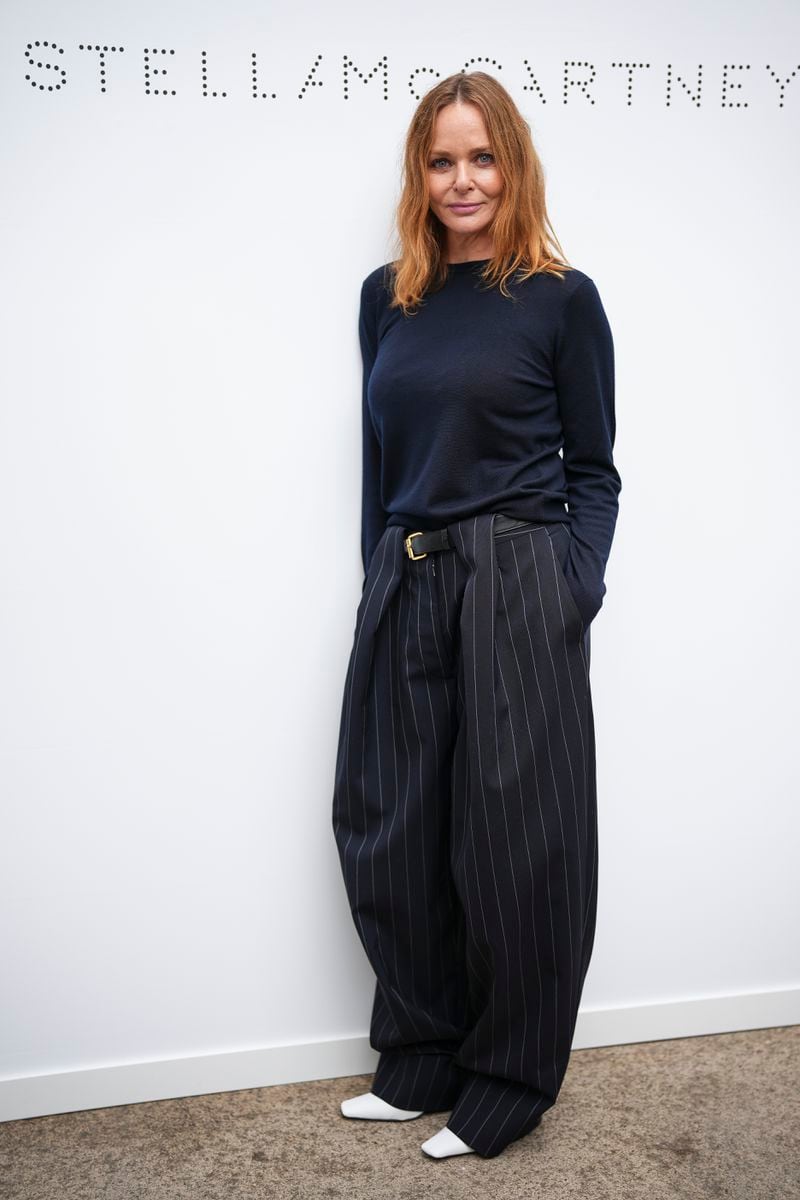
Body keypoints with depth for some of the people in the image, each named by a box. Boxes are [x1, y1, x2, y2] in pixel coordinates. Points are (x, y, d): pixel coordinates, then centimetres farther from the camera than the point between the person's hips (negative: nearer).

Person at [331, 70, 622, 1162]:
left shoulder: (561, 299, -1)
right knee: (390, 832, 10)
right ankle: (421, 1064, 31)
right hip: (402, 592, 5)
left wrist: (576, 593, -10)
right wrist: (382, 576, 10)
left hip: (518, 593, -5)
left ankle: (506, 1092, 22)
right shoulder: (387, 296, 11)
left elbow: (593, 474, 1)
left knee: (513, 843, 3)